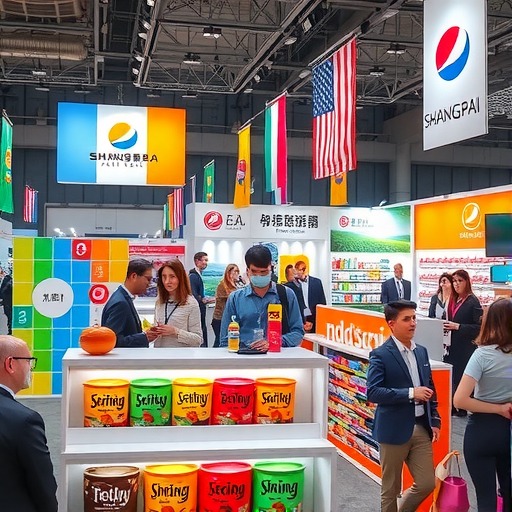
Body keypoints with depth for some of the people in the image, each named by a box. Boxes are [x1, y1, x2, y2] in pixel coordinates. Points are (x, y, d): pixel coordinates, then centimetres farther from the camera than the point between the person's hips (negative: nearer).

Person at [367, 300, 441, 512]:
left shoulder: (421, 352, 9)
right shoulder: (381, 355, -12)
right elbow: (373, 392, -20)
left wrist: (435, 420, 10)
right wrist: (410, 393, -25)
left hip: (421, 428, 6)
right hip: (394, 429, -6)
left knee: (427, 483, 9)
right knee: (391, 489, 8)